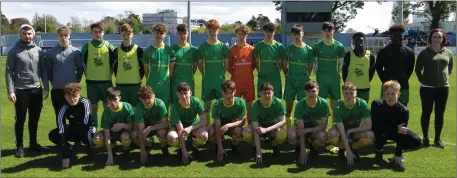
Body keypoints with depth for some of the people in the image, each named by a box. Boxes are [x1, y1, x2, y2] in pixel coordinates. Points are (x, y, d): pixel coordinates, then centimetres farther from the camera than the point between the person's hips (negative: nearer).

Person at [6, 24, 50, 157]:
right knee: (20, 120, 6)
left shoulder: (38, 51, 6)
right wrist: (10, 91, -13)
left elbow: (43, 71, 9)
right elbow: (9, 72, -6)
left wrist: (46, 88, 4)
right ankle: (19, 146, 16)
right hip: (21, 90, -3)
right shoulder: (14, 51, -4)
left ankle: (33, 143, 26)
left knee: (34, 119, 13)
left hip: (36, 90, 4)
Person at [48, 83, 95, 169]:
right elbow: (62, 132, -28)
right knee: (52, 135, -17)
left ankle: (89, 147, -5)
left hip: (88, 128, -3)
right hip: (74, 130, 3)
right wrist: (65, 156, -35)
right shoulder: (63, 110, -23)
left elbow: (85, 124, -27)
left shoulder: (85, 102, -27)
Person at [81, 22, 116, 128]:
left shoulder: (109, 47, 0)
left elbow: (113, 62, 9)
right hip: (91, 82, 0)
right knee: (93, 108, 7)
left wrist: (109, 73, 3)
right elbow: (82, 62, 9)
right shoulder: (86, 47, -1)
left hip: (106, 81, 0)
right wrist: (87, 74, 6)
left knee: (108, 107, 4)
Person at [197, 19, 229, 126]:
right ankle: (207, 124, 18)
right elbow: (199, 63, 6)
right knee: (207, 103, 7)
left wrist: (221, 74, 1)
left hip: (220, 81, 0)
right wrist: (205, 75, 2)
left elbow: (226, 63, 6)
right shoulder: (202, 47, 0)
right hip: (207, 81, 0)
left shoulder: (223, 47, 0)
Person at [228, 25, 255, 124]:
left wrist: (248, 72, 5)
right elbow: (229, 66, 5)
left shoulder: (251, 49, 1)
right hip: (236, 82, -1)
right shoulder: (232, 50, 0)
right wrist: (235, 74, 2)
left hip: (249, 81, 1)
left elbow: (254, 64, 10)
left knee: (249, 105, 8)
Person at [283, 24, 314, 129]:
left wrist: (305, 77, 4)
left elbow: (310, 66, 8)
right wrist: (288, 76, 3)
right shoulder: (288, 49, 2)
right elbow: (284, 65, 7)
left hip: (303, 82, 0)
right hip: (291, 81, 0)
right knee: (288, 109, 4)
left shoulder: (308, 49, 2)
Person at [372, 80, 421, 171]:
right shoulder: (376, 104, -26)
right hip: (381, 131, -2)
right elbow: (376, 125, -30)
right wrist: (396, 129, -31)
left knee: (416, 142, -19)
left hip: (397, 132, 2)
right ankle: (379, 152, -4)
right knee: (381, 134, -38)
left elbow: (403, 129, -16)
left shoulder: (404, 110, -22)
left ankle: (398, 154, 9)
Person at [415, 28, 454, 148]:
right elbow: (418, 70, 3)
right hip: (427, 88, -3)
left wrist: (444, 78, 8)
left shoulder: (448, 53, 4)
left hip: (443, 88, 3)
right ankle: (425, 137, 16)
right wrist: (423, 81, -3)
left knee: (440, 114, 8)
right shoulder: (424, 53, -4)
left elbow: (450, 68, 17)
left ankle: (437, 138, 18)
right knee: (426, 113, 5)